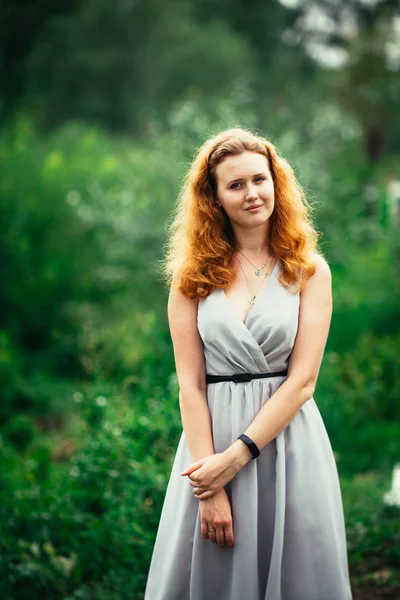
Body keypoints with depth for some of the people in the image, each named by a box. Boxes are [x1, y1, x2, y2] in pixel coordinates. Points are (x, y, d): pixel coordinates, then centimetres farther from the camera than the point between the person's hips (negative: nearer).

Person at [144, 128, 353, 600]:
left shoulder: (309, 271, 1)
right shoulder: (193, 275, 2)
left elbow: (302, 379, -6)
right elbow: (191, 384, -4)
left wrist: (237, 456, -14)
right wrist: (211, 489, -11)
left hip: (289, 442, 0)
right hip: (211, 436, 1)